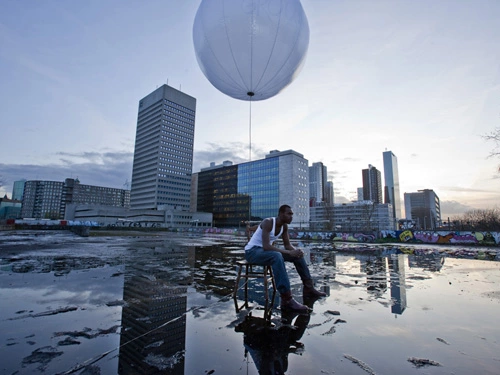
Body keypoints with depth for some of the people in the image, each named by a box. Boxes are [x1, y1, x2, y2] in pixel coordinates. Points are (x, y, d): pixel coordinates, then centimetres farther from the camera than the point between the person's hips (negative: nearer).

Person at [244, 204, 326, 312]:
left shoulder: (284, 226, 0)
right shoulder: (268, 222, -25)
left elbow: (288, 245, 5)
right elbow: (266, 246, -34)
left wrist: (296, 251, -19)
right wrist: (289, 253, -34)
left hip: (267, 251, 8)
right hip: (252, 251, -8)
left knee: (298, 256, -1)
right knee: (277, 256, -38)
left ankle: (309, 289, 12)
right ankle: (287, 299, -37)